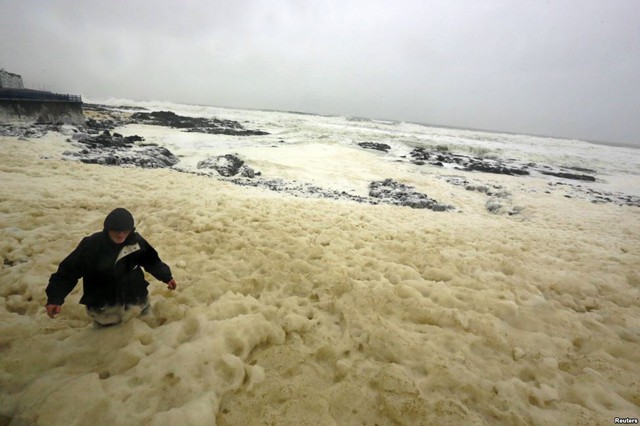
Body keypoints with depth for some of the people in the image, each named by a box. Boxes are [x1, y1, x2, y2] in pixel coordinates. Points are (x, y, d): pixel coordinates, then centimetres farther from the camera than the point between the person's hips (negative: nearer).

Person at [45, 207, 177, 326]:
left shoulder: (135, 240, -15)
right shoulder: (91, 245, -23)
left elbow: (151, 260, 0)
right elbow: (69, 271, -17)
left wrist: (166, 277, -5)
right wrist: (55, 298, -24)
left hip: (135, 297, 3)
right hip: (103, 303, -2)